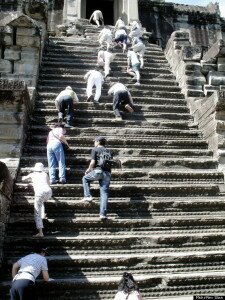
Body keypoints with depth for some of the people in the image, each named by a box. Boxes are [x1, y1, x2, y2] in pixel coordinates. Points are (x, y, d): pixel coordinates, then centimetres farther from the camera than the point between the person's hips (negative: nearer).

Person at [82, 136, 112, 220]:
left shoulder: (95, 149, 8)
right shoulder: (108, 151, 24)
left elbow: (93, 162, -4)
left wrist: (89, 169, 14)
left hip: (98, 171, -4)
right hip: (107, 173, 4)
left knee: (85, 179, 24)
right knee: (104, 193, 2)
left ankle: (87, 196, 10)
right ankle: (103, 213, -5)